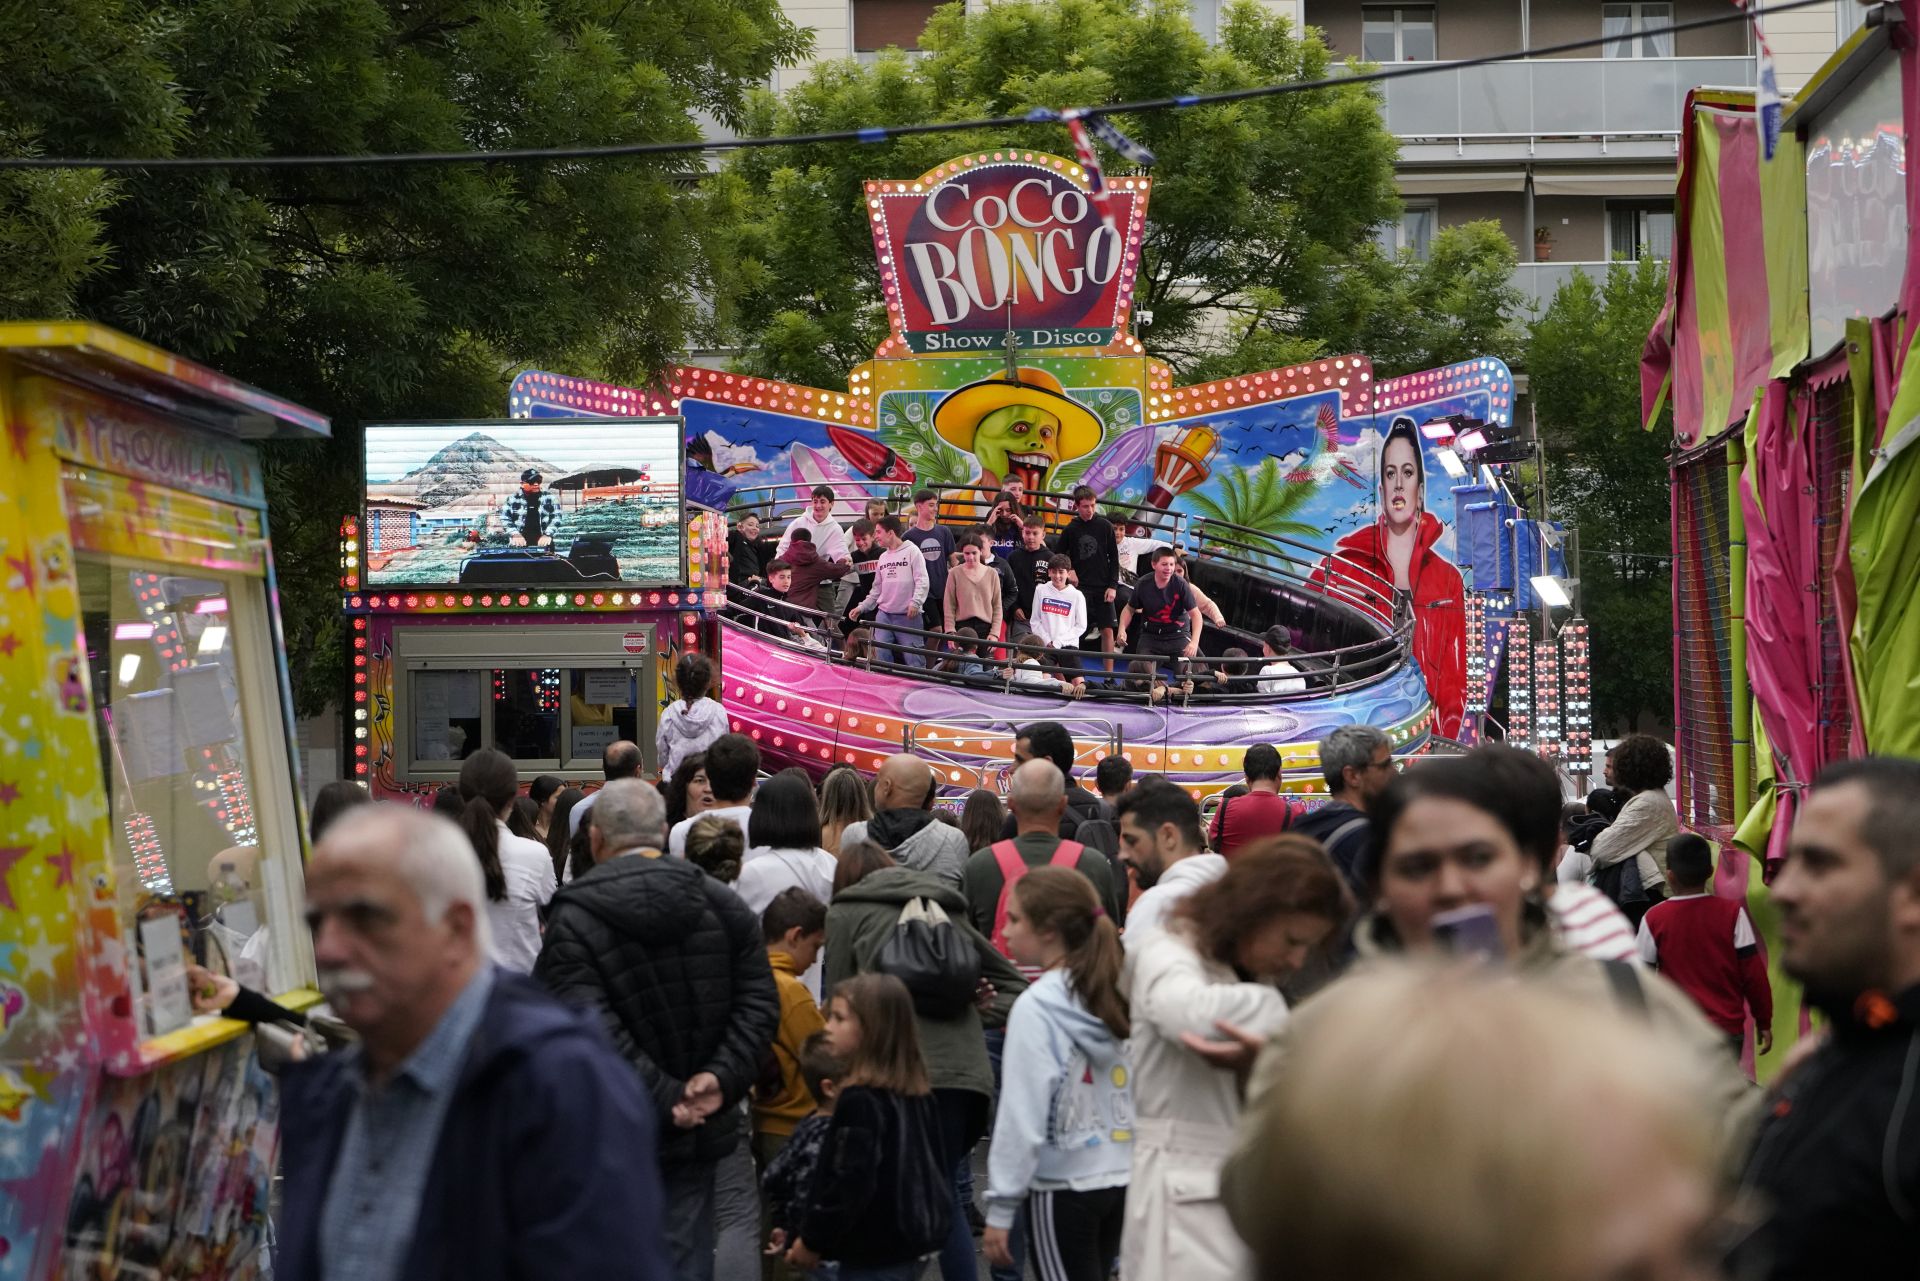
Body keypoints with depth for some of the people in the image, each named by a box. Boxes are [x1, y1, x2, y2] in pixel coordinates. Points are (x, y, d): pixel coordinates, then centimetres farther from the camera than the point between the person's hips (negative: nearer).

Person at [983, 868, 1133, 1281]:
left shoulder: (1036, 1007, -15)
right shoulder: (1116, 996, 4)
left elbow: (1022, 1115, -15)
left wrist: (1001, 1208, -10)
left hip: (1063, 1188, -7)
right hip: (1122, 1179, 7)